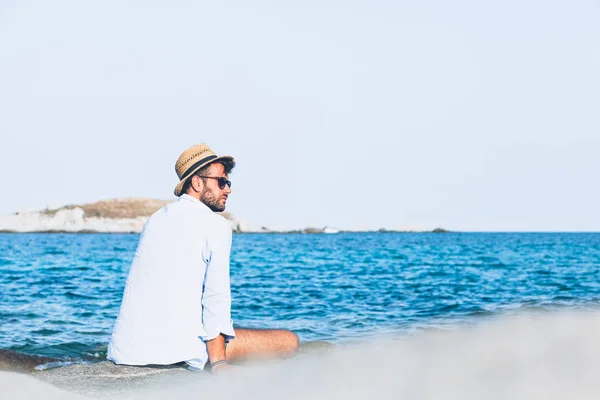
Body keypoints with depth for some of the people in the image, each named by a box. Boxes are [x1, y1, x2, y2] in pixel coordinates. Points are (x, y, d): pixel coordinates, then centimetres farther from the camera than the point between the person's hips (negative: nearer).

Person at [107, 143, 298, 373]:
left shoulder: (155, 219, 19)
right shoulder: (215, 224, -3)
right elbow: (216, 296, -12)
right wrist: (219, 363, -12)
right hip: (177, 346, -8)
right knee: (289, 341, -2)